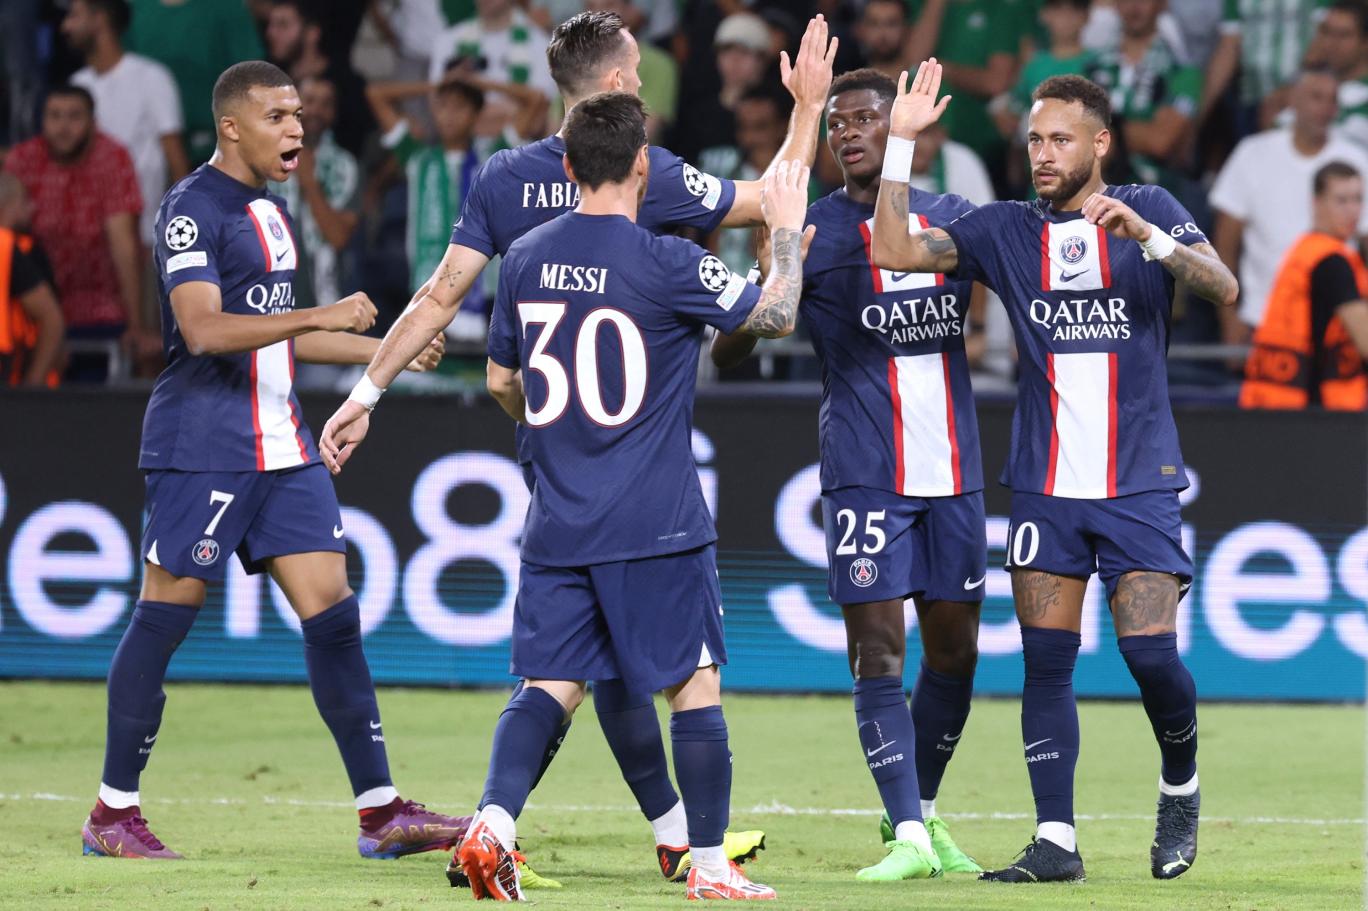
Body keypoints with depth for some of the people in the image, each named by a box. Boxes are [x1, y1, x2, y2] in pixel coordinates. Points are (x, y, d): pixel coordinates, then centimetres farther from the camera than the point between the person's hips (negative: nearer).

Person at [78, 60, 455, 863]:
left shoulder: (271, 211, 16)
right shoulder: (194, 208, -11)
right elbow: (203, 328, -24)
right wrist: (321, 316, -28)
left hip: (282, 448, 8)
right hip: (202, 450, -8)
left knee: (333, 614, 1)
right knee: (166, 616, -2)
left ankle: (383, 812, 1)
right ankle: (113, 812, 8)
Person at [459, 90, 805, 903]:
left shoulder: (526, 259, 4)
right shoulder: (666, 262, -12)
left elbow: (503, 382, 16)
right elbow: (776, 316, -1)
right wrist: (788, 234, 14)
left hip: (559, 523, 5)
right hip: (658, 526, -5)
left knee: (551, 684, 6)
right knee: (696, 684, 5)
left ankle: (493, 822, -13)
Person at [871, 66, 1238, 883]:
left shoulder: (1149, 210, 2)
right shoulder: (1005, 230, 7)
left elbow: (1224, 290, -11)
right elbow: (896, 251, -2)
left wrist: (1147, 235, -27)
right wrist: (902, 143, -8)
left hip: (1139, 482, -2)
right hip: (1045, 486, 3)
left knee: (1151, 654, -10)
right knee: (1046, 662, -2)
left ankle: (1181, 791, 18)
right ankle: (1055, 840, 2)